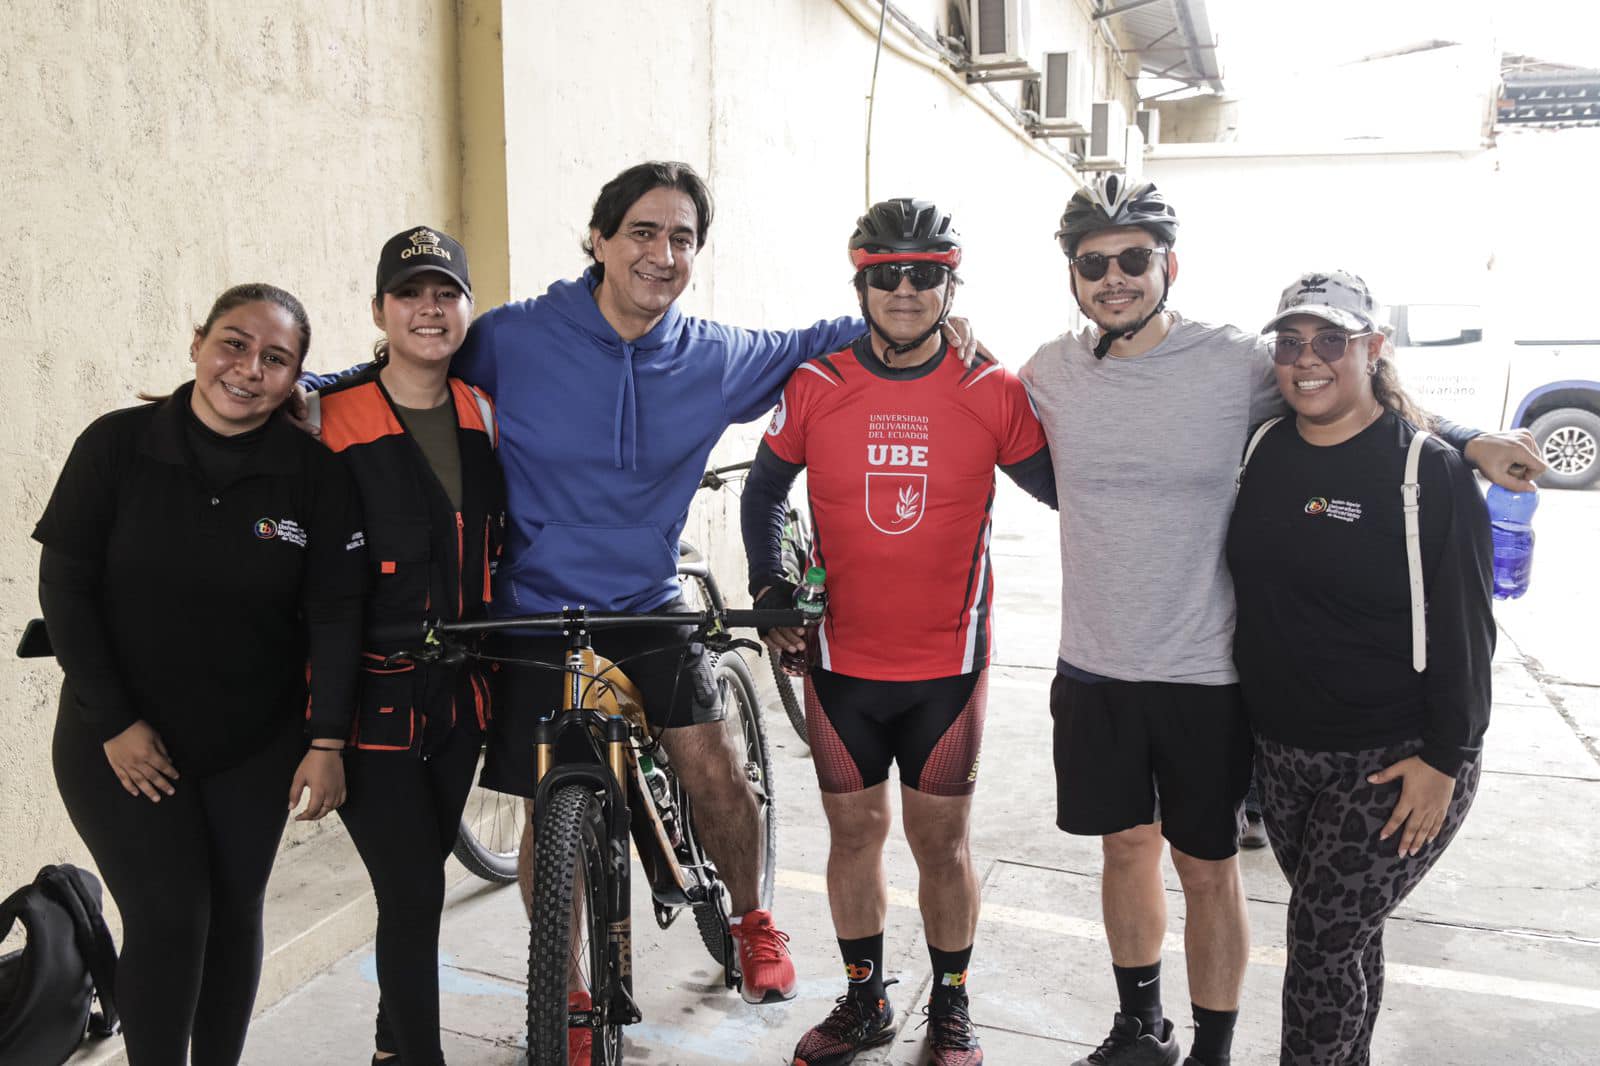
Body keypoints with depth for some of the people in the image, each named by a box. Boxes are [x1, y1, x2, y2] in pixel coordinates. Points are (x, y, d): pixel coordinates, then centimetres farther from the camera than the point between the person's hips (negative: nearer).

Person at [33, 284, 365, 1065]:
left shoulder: (316, 475, -9)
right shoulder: (116, 445, -10)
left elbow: (334, 613, -7)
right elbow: (64, 588, -7)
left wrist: (326, 742, -12)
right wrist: (114, 721, -11)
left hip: (255, 746, 2)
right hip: (120, 739, -1)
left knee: (234, 914, 10)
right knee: (168, 920, -6)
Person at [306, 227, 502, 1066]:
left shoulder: (483, 412, 5)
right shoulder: (329, 416, -10)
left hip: (460, 684, 5)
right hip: (373, 690, -5)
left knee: (420, 878, 16)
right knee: (414, 893, -6)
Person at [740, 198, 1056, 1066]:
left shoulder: (994, 392, -4)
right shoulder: (814, 386, -2)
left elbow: (1062, 490, 5)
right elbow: (764, 489, 11)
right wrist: (769, 585, 2)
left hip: (946, 665, -1)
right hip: (841, 660, 1)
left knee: (941, 842, 9)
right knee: (853, 832, 13)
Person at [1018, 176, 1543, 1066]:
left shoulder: (1237, 362, -11)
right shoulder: (1052, 373, -2)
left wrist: (1469, 442, -8)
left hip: (1205, 676, -3)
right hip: (1094, 668, 3)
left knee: (1207, 868, 10)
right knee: (1127, 846, 17)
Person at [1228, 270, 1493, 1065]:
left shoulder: (1431, 473, -12)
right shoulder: (1263, 453, 3)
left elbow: (1463, 630, -11)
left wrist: (1445, 759, -13)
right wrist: (1240, 724, 12)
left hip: (1395, 762, -5)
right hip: (1281, 752, 5)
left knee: (1324, 939, -2)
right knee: (1342, 933, 17)